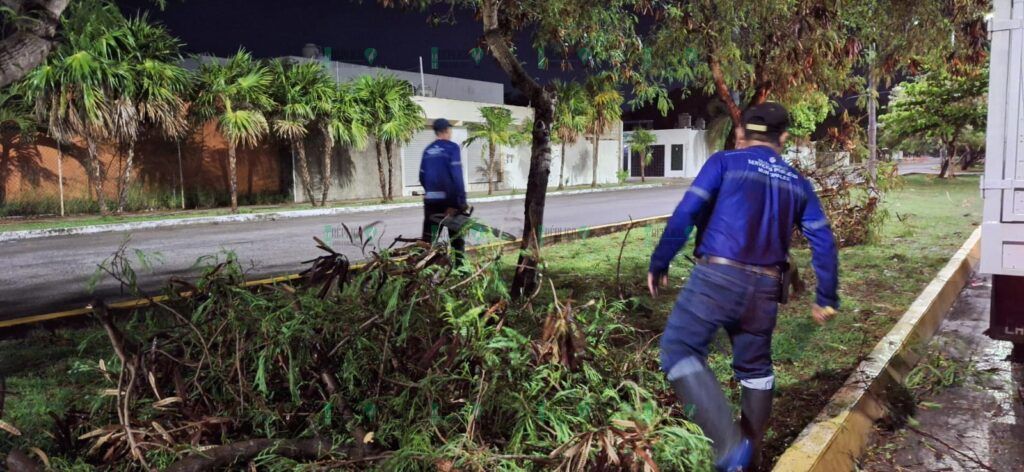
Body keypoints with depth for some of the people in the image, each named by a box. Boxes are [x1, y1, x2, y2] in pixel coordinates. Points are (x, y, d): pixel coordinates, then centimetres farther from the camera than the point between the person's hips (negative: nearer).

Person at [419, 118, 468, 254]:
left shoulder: (428, 150, 11)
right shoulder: (451, 147, -6)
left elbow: (422, 177, 11)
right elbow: (457, 176, -13)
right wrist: (462, 200, -12)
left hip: (431, 199, 5)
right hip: (449, 198, -5)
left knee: (429, 238, 6)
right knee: (456, 236, 6)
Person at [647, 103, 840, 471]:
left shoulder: (725, 162, 2)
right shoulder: (798, 184, 15)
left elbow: (685, 214, -7)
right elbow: (824, 243, 13)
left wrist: (659, 263, 1)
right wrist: (827, 299, 21)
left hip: (717, 277, -5)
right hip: (764, 289, 5)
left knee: (678, 351, 1)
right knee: (755, 369, 19)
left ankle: (729, 442, -11)